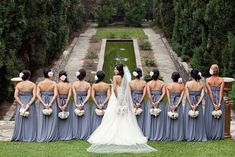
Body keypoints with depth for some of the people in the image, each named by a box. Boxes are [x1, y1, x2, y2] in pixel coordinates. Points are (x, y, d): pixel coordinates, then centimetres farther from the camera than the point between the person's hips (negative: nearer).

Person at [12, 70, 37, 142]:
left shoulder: (18, 85, 0)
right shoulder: (33, 85, -4)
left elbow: (15, 96, -7)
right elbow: (34, 96, -12)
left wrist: (21, 104, -11)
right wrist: (28, 104, -15)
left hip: (21, 104, 2)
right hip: (30, 103, -2)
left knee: (20, 120, 9)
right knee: (30, 120, 4)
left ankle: (19, 136, 11)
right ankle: (30, 137, 3)